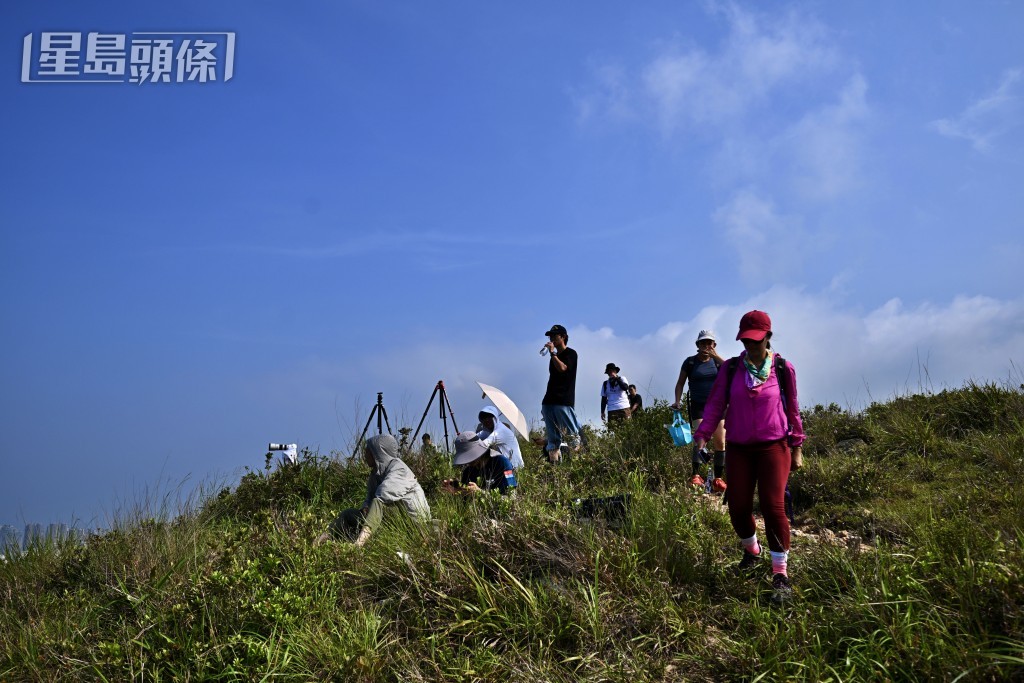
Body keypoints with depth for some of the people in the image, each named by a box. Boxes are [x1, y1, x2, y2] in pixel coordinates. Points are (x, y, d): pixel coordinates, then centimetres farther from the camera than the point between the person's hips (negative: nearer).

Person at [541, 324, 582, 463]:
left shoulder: (571, 354, 1)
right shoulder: (555, 356, 22)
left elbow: (562, 368, -18)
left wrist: (552, 353, -14)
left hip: (564, 401, -7)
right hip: (550, 401, 7)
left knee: (572, 436, -13)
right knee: (553, 439, 2)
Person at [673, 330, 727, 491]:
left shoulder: (717, 361, 8)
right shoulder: (690, 362, 4)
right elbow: (680, 382, 8)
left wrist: (716, 356, -14)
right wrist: (678, 401, -4)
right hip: (698, 406, -2)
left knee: (720, 442, -2)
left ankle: (718, 478, 6)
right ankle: (696, 476, -20)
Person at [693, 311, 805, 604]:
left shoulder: (783, 369, -2)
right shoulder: (731, 368, 0)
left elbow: (792, 409, 6)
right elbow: (715, 404, 0)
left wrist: (797, 447, 9)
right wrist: (701, 436, -11)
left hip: (774, 446, -2)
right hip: (738, 448, 2)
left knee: (773, 506, -13)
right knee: (738, 507, 3)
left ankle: (780, 573, -2)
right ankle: (751, 550, 34)